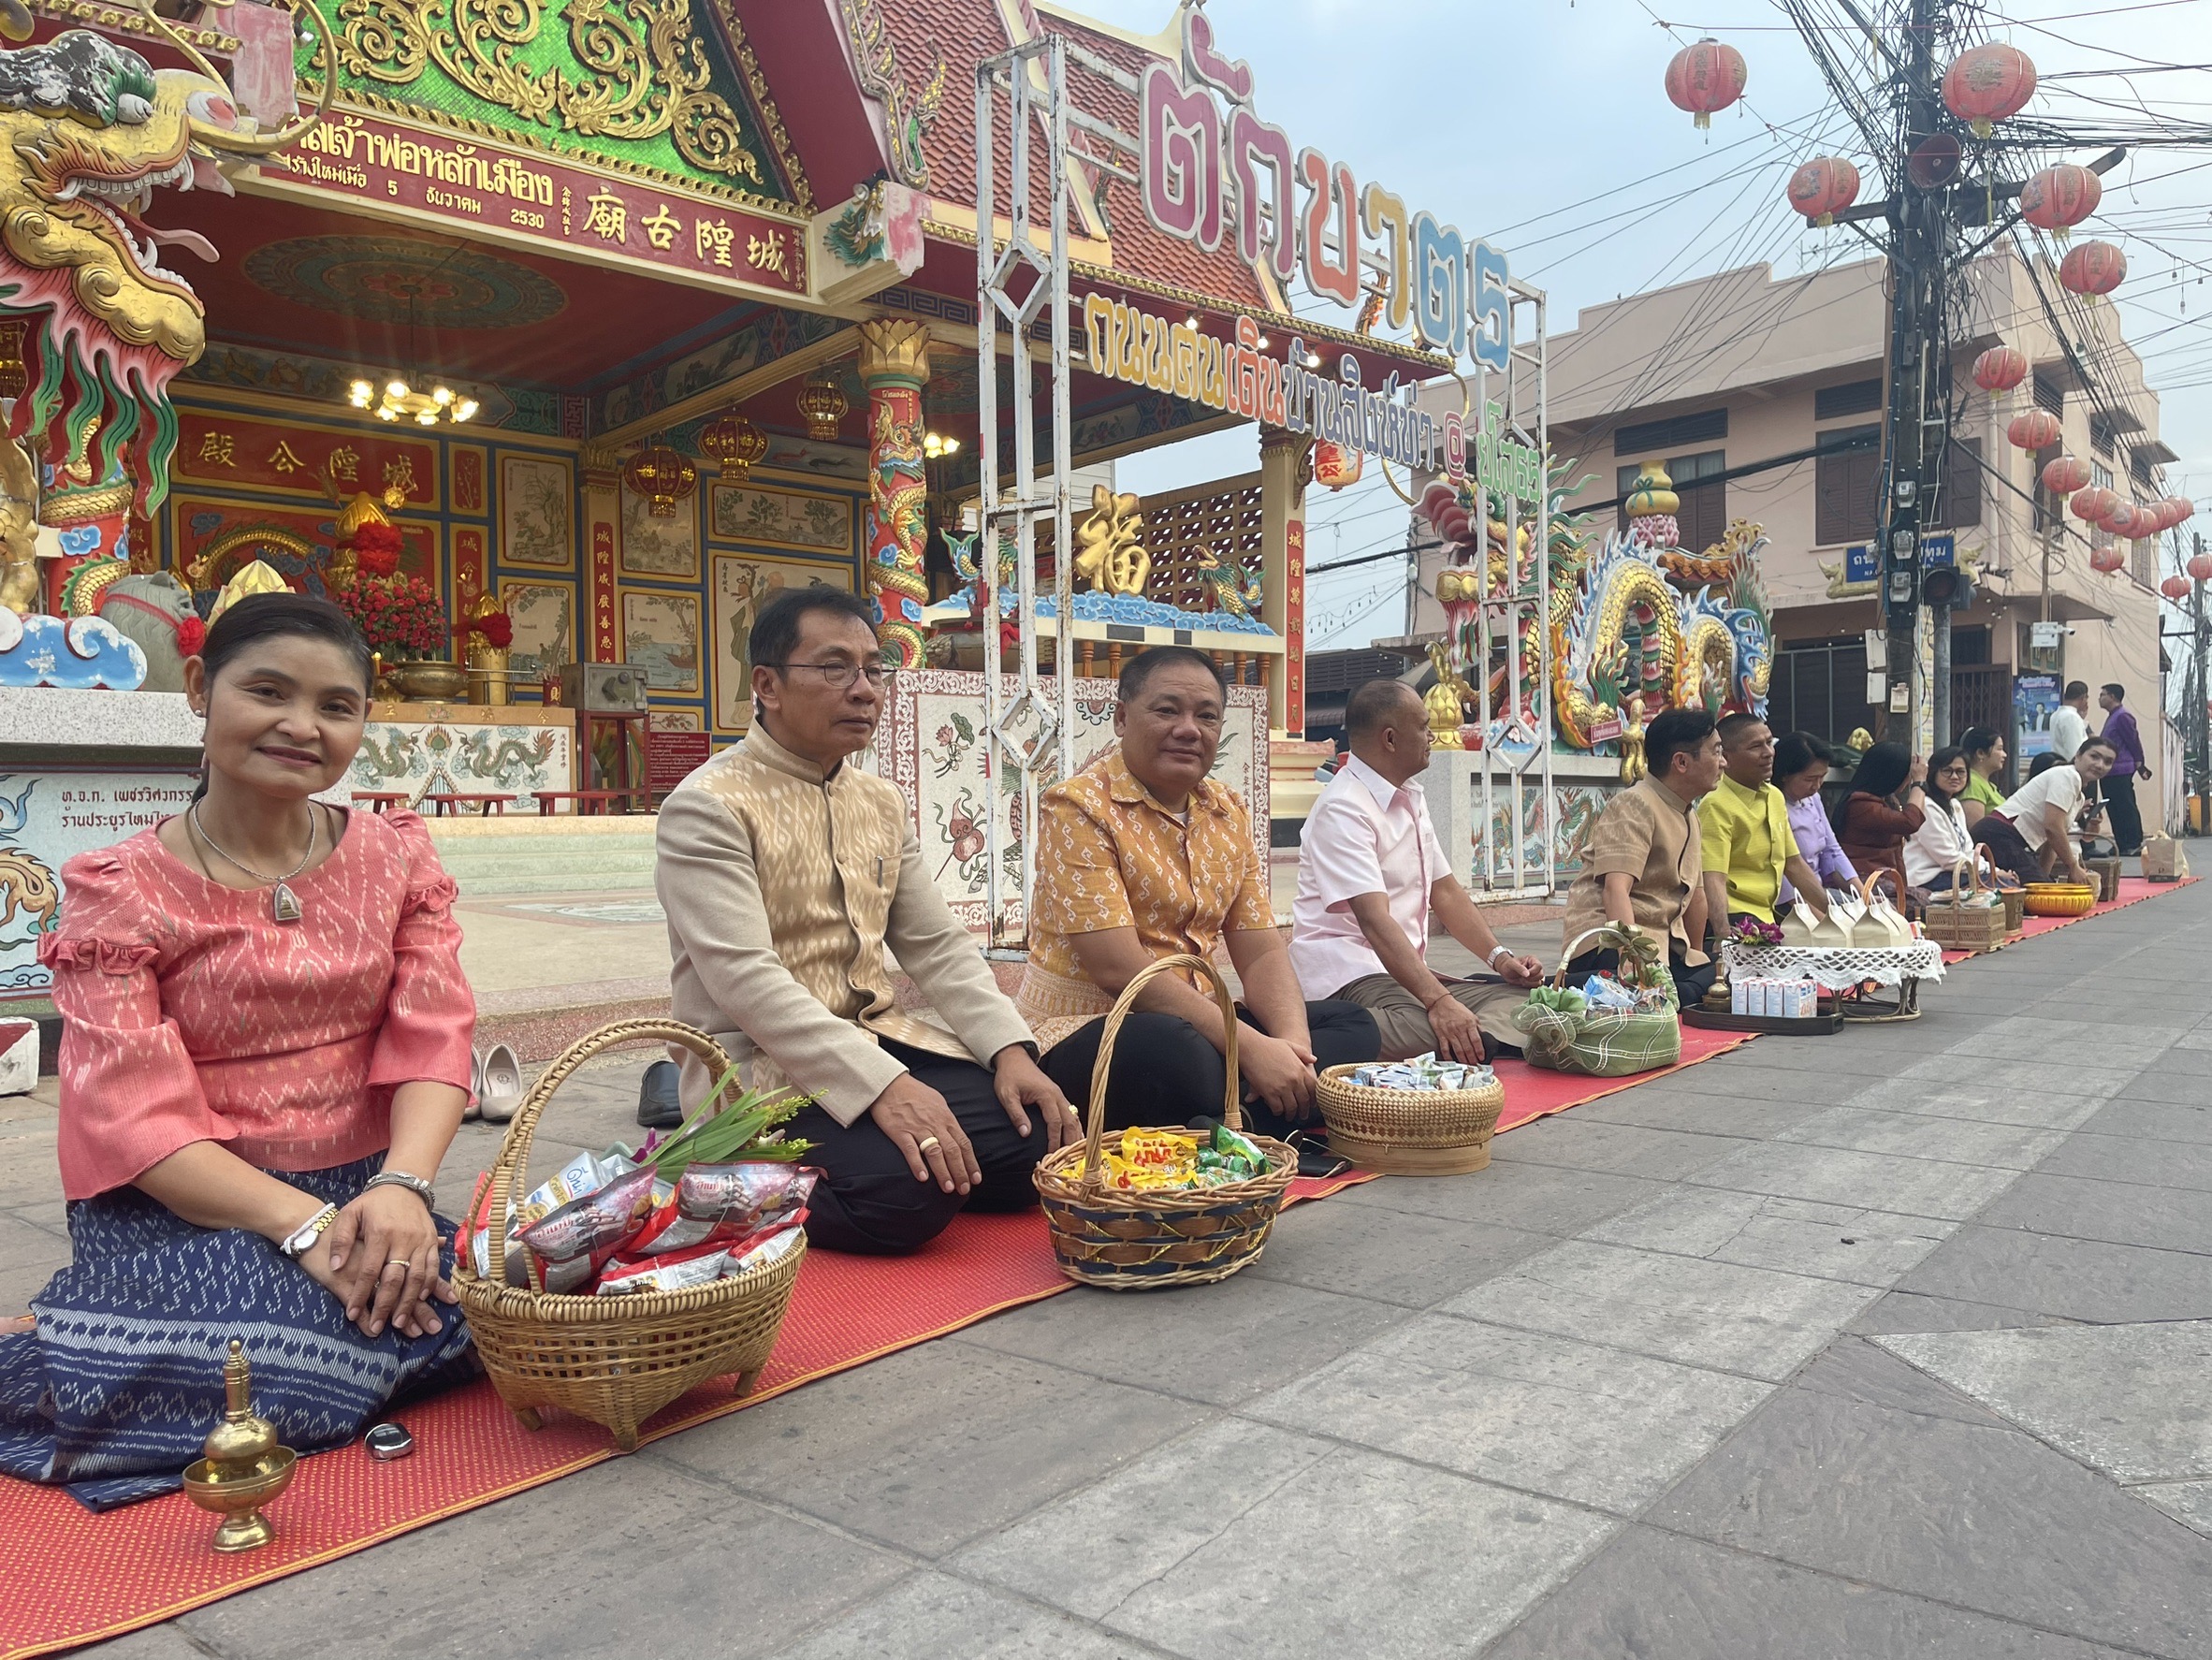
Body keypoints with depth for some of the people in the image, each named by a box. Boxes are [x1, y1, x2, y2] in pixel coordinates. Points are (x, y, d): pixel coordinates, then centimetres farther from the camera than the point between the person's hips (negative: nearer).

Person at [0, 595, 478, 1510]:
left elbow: (432, 1036, -5)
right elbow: (139, 1119, -13)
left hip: (362, 1191, 4)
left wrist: (401, 1187, -24)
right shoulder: (120, 893, -5)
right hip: (178, 1207, -4)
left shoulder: (396, 855, 5)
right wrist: (301, 1223, -28)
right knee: (287, 1360, -30)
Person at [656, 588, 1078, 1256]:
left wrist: (1011, 1049, -6)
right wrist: (884, 1086, -30)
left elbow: (938, 946, 11)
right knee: (909, 1191, -31)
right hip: (764, 1065, -8)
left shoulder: (882, 802, 13)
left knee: (1040, 1139, -9)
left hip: (878, 1042, 8)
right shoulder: (708, 806, -11)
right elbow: (745, 980, -22)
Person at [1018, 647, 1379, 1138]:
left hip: (1195, 1020, 8)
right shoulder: (1078, 807, -12)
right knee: (1176, 1053, -38)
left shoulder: (1228, 812, 11)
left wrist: (1293, 1043, -15)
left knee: (1352, 1025, -1)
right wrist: (1251, 1047, -24)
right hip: (1086, 1031, -8)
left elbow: (1261, 953, 6)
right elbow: (1119, 971, -21)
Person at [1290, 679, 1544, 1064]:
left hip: (1405, 970, 9)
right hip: (1348, 977, -9)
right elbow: (1374, 920, -25)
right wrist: (1438, 1002, -34)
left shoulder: (1412, 798, 15)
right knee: (1447, 1035, -35)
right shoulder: (1343, 809, -15)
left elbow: (1445, 890, 17)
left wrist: (1500, 959, 3)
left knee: (1520, 997, -7)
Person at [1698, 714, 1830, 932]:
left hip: (1767, 917, 9)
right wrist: (1726, 937, -34)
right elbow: (1713, 881, -22)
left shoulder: (1775, 797, 13)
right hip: (1733, 920, -9)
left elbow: (1794, 865, 20)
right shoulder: (1718, 806, -14)